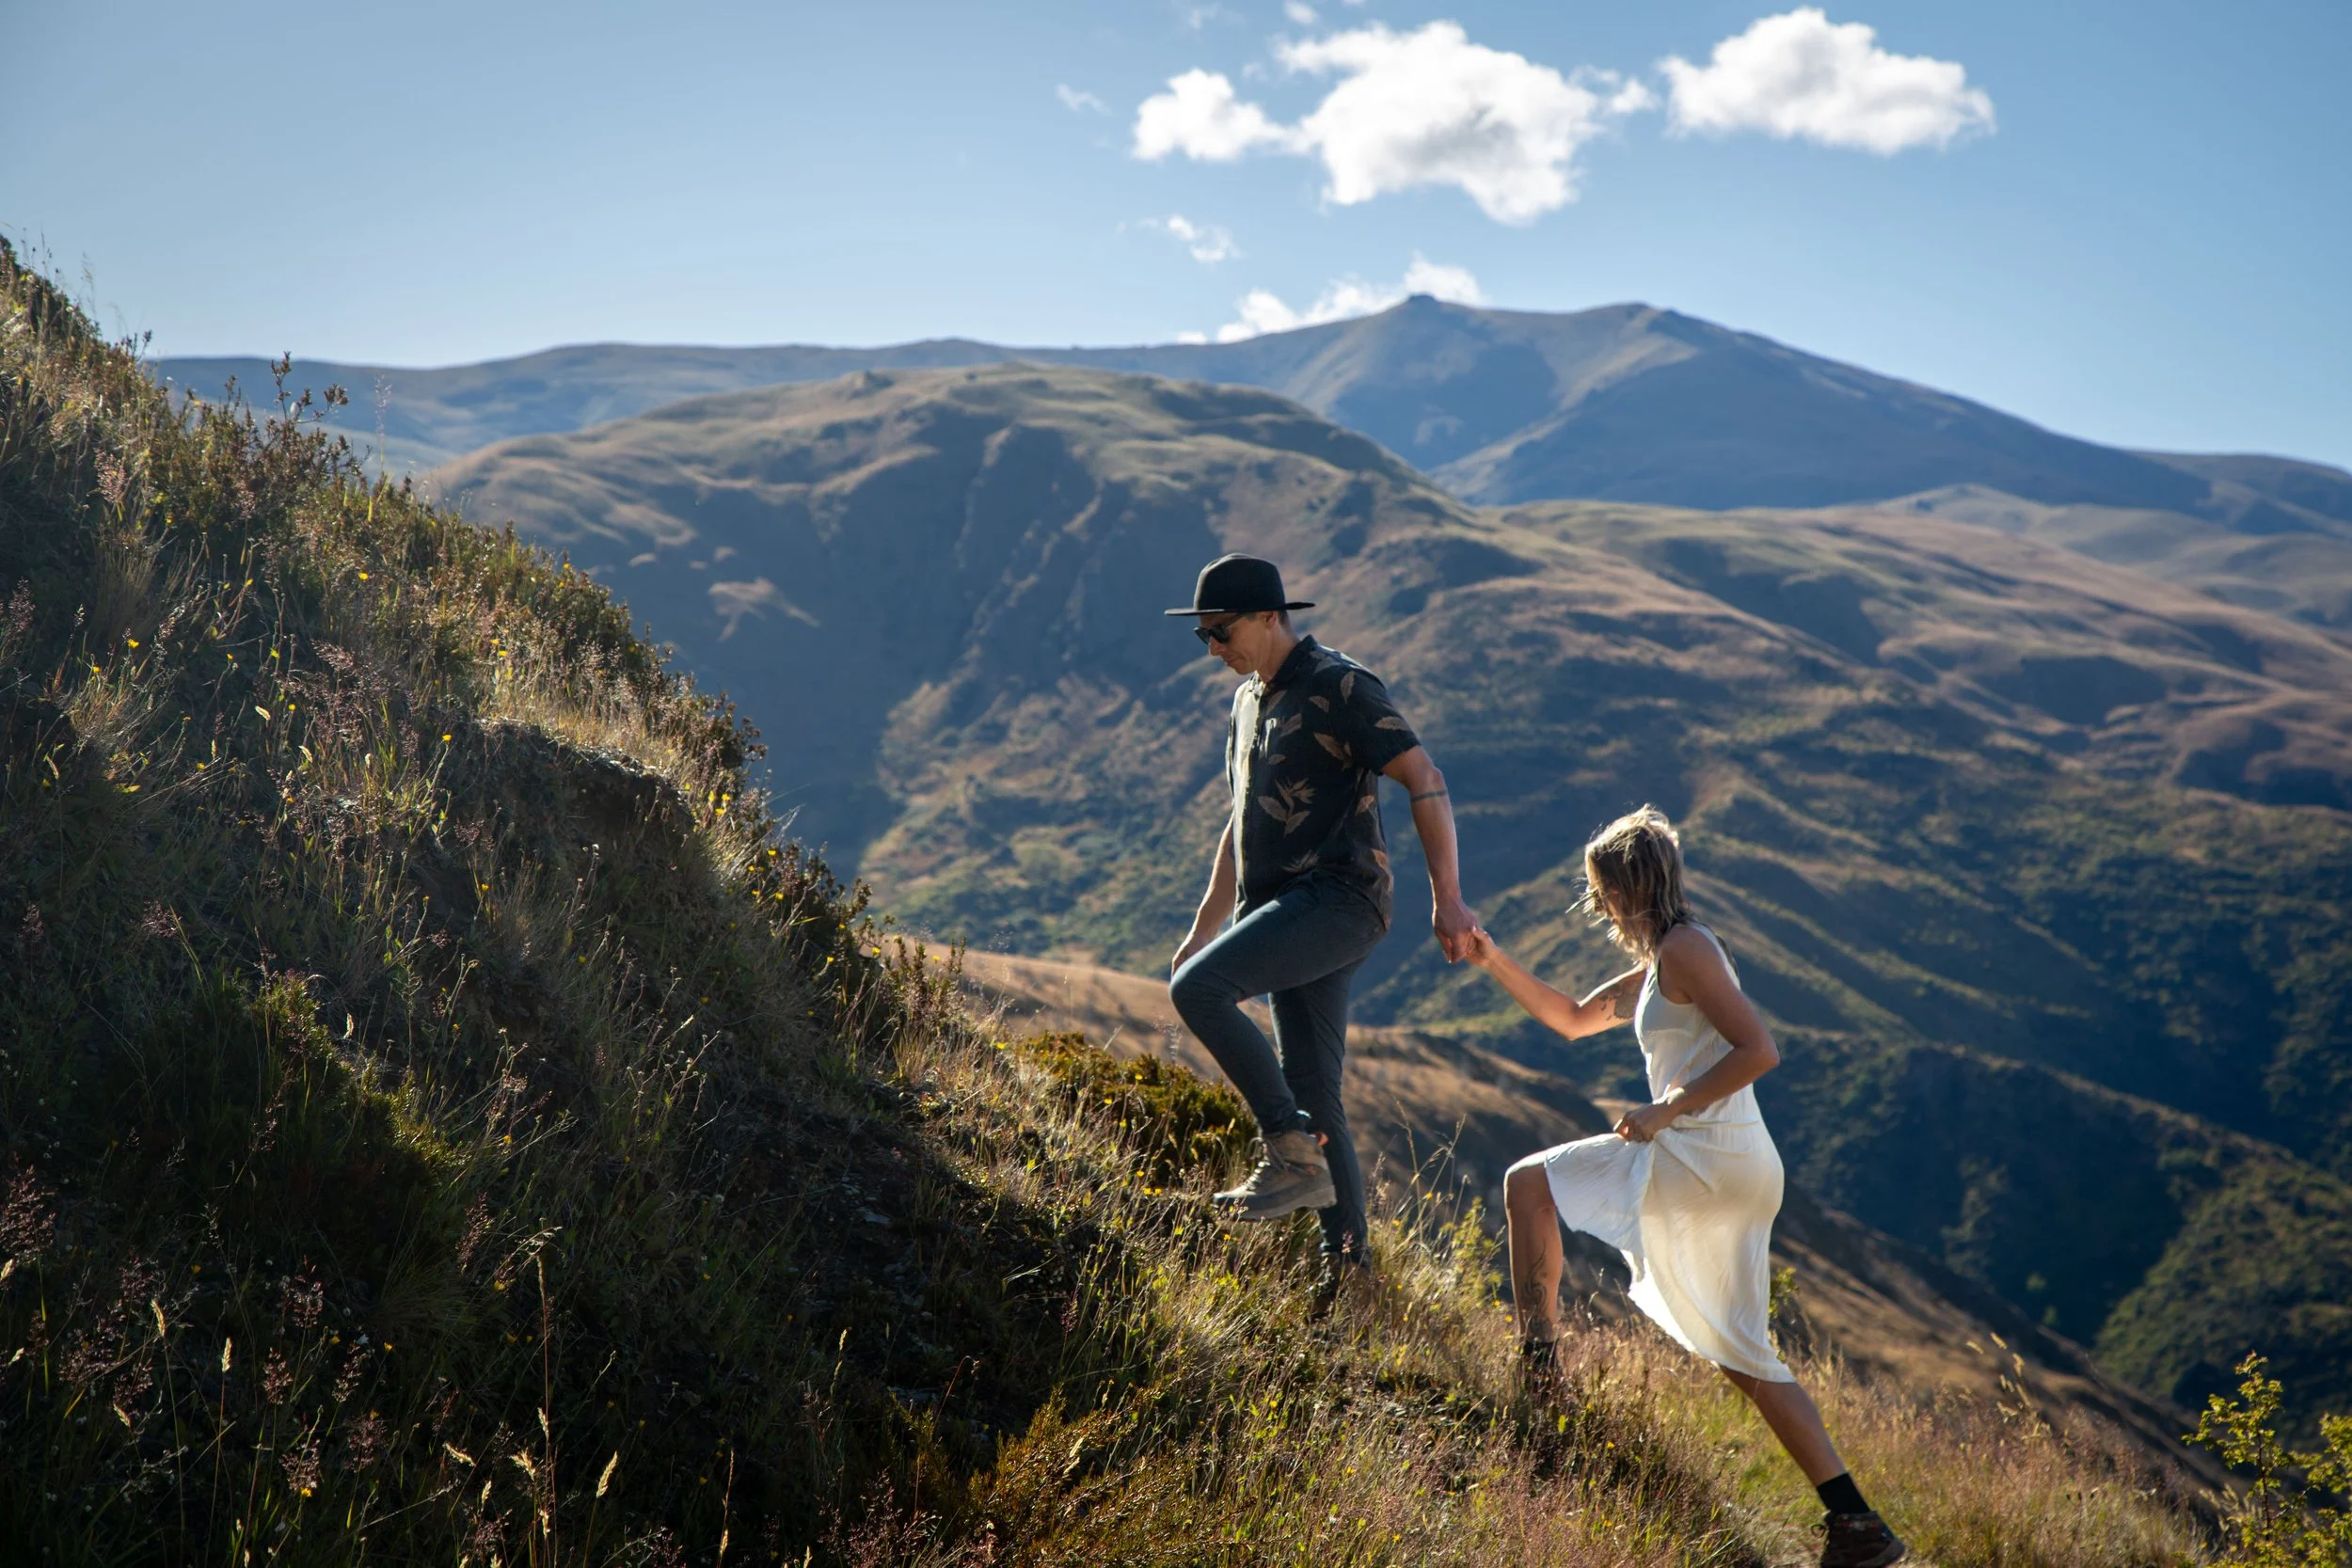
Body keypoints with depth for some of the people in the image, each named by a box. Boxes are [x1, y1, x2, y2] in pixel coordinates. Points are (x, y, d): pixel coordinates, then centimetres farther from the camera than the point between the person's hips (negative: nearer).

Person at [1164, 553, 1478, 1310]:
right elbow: (1243, 825, 28)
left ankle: (1293, 1154, -18)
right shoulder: (1249, 701, 20)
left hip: (1338, 899, -9)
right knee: (1313, 1096, 7)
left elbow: (1426, 782, -13)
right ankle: (1348, 1267, 13)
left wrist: (1447, 898, -21)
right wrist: (1203, 929, 26)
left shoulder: (1339, 687, -6)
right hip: (1288, 909, 9)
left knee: (1197, 989, -26)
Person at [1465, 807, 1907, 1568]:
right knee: (1744, 1356, 11)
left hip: (1705, 1155, -10)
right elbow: (1571, 1019, 32)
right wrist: (1495, 962, 23)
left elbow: (1759, 1050, -18)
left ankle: (1537, 1360, -1)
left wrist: (1667, 1110, -17)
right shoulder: (1655, 970, 22)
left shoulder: (1684, 949, -8)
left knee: (1528, 1183, -1)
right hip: (1745, 1172, 10)